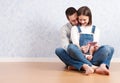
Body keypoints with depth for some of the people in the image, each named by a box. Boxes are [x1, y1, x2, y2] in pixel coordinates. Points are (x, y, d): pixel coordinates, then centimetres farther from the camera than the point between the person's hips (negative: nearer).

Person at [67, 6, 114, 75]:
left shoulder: (95, 29, 17)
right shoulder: (75, 29, 12)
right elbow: (75, 43, -1)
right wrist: (81, 50, -19)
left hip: (92, 56, 2)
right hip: (80, 57, -1)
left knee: (109, 48, -23)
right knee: (71, 47, -35)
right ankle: (92, 66, -41)